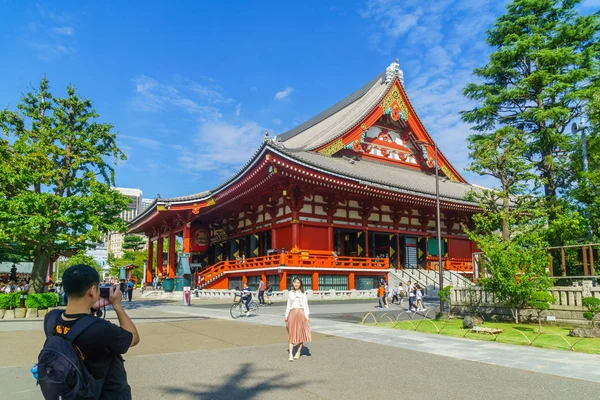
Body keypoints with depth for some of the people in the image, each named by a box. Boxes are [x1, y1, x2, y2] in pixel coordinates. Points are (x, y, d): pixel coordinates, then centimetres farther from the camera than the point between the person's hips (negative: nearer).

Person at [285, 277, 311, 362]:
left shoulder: (303, 294, 4)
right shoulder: (290, 293, 12)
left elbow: (305, 305, 2)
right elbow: (288, 305, 16)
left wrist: (307, 316, -5)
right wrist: (286, 316, 12)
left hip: (301, 313, -1)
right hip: (292, 314, 1)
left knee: (301, 333, 3)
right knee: (291, 334, -5)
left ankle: (298, 352, 18)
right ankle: (290, 354, -9)